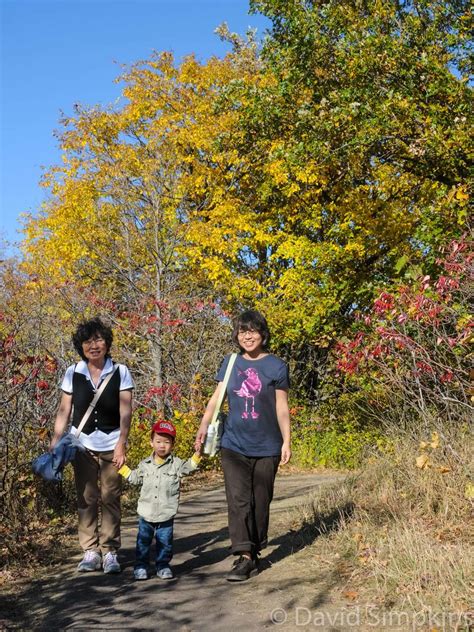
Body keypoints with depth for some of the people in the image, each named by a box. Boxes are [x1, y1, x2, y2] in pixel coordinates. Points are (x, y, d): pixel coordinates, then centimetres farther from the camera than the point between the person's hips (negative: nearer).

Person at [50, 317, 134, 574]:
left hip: (111, 445, -1)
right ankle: (90, 551, 13)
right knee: (86, 499, 5)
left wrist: (121, 444, -15)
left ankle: (110, 552, 9)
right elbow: (64, 411, 4)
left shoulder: (120, 372, -4)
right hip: (82, 444, 2)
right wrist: (54, 444, 0)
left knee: (110, 499, 0)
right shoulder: (72, 373, 1)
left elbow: (125, 411, -7)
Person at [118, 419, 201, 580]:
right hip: (146, 513, 1)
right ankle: (141, 565, 19)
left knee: (165, 542, 8)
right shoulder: (145, 464, 6)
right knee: (143, 541, 7)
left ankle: (163, 565, 22)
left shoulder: (176, 464, 1)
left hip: (166, 514, -1)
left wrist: (196, 455, -20)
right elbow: (135, 478, 19)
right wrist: (123, 468, 16)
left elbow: (187, 467, -7)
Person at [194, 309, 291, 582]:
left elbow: (282, 408, 0)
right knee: (238, 500, -7)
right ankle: (244, 557, -7)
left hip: (266, 447, -1)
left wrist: (286, 442, -2)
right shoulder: (230, 362, 6)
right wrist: (204, 426, -9)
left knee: (260, 502, 8)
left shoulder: (277, 366, -2)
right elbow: (217, 397, 4)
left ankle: (255, 552, 23)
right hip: (234, 445, 2)